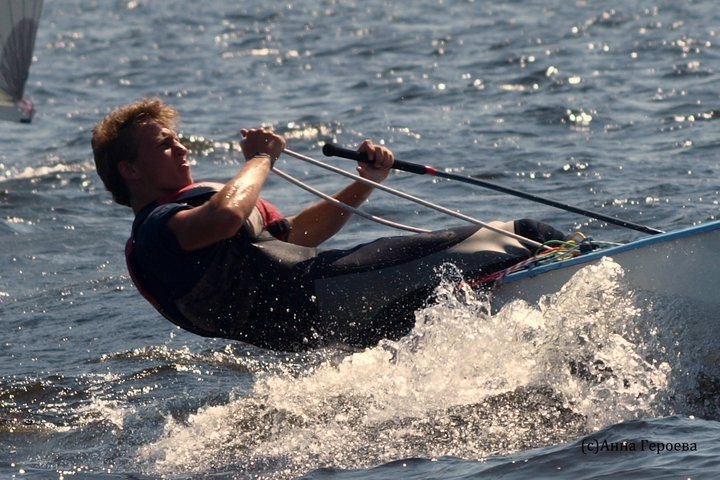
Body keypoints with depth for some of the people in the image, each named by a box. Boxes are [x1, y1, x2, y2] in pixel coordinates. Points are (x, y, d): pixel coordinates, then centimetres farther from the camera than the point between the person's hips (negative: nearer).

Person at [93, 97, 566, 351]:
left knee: (514, 235, -1)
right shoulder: (154, 232, -3)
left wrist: (364, 185, 19)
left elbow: (296, 234, 34)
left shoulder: (200, 199, 30)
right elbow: (225, 217, -26)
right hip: (310, 304, -10)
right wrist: (260, 158, -7)